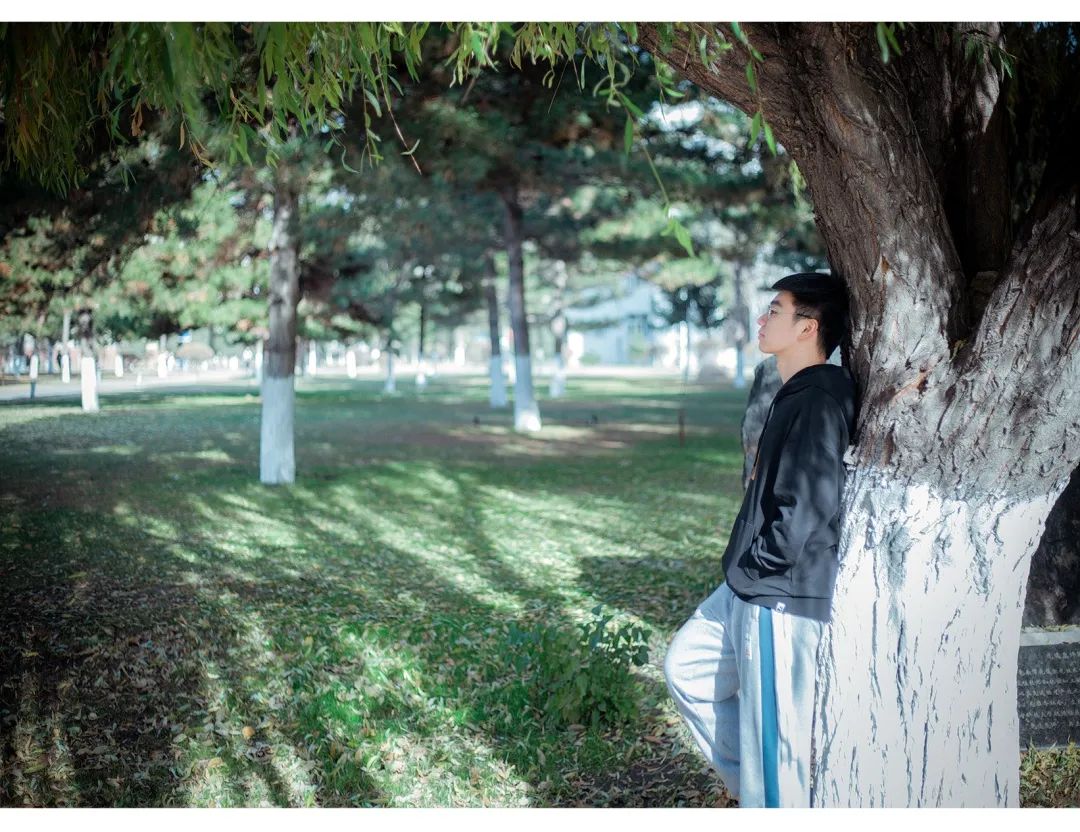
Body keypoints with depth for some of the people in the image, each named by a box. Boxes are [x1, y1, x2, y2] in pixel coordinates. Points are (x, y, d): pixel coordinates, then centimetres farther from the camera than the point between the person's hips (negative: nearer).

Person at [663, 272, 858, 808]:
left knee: (772, 732, -1)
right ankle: (754, 778, 27)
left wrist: (757, 563, -12)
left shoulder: (819, 400, -19)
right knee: (687, 668, 20)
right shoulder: (794, 395, 12)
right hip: (750, 589, 11)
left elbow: (807, 506, -25)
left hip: (783, 598, -11)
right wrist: (744, 566, 13)